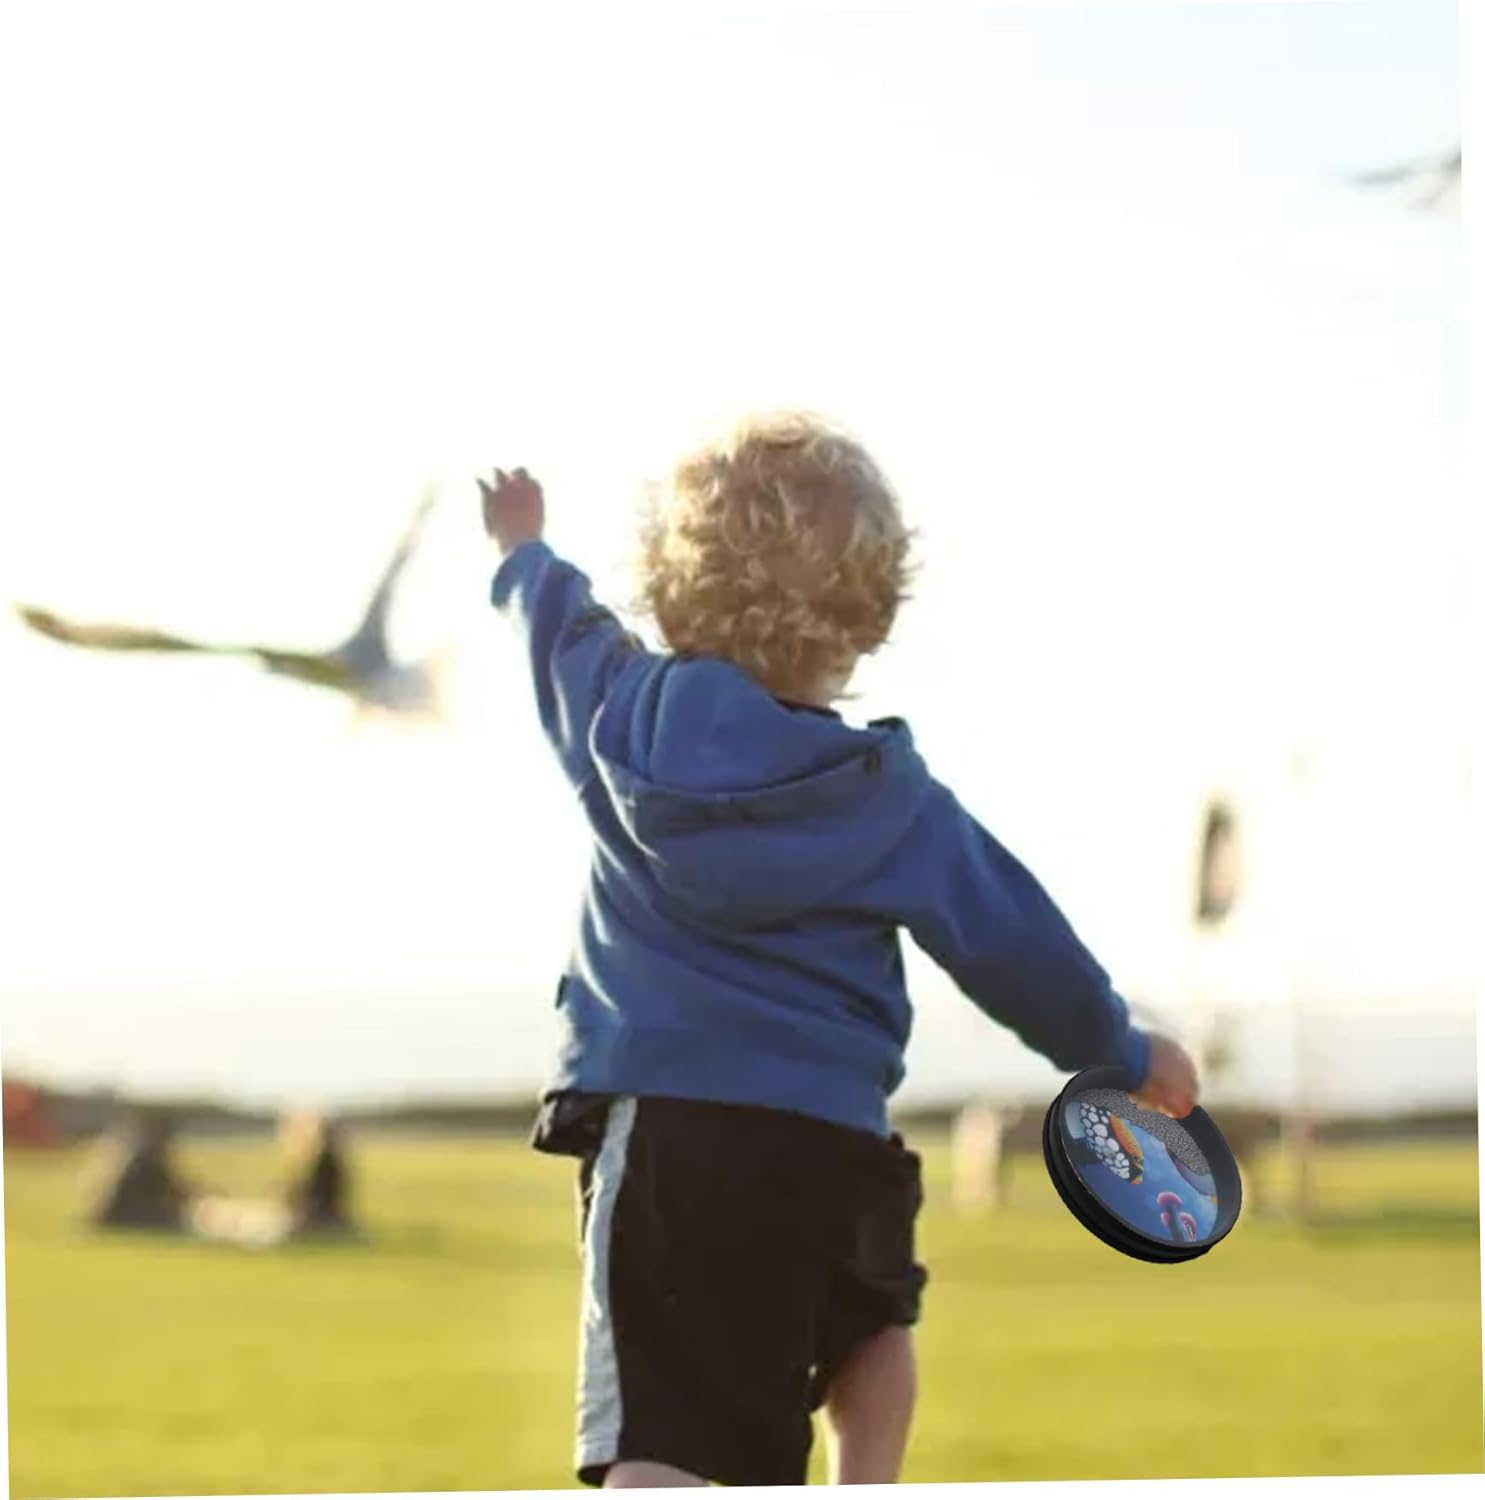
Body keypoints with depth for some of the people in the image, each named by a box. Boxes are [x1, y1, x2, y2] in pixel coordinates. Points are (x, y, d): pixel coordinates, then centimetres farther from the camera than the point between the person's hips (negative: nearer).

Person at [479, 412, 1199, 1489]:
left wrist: (524, 553, 51)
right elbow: (1011, 937, 9)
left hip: (652, 1123, 0)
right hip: (824, 1137, 0)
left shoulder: (622, 715, 4)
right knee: (873, 1330, 33)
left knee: (661, 1442, -13)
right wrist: (1120, 1052, 26)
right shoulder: (891, 797, 1)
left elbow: (556, 620, 27)